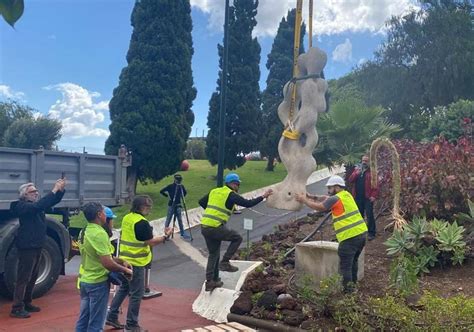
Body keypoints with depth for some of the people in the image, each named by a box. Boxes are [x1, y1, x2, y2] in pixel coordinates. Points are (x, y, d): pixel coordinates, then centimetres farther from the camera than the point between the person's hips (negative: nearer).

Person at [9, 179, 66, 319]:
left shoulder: (35, 205, 12)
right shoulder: (23, 206, -14)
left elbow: (54, 201, 11)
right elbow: (39, 206, -32)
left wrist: (61, 189, -8)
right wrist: (54, 190, -31)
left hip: (37, 246, 9)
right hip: (27, 247, -9)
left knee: (33, 277, 15)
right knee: (23, 278, -6)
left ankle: (26, 303, 26)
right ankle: (17, 308, -2)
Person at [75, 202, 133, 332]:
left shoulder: (84, 232, 7)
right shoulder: (100, 234, -21)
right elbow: (107, 263, -26)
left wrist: (121, 261, 7)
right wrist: (125, 270, -11)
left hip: (84, 281, 9)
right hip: (98, 282, -9)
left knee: (83, 320, 16)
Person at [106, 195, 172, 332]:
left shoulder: (126, 218, 7)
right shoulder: (142, 222, -20)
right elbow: (150, 242, -18)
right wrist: (166, 236, -7)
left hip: (124, 259, 9)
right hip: (136, 262, -9)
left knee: (123, 288, 21)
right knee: (136, 293, 1)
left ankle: (112, 317, 26)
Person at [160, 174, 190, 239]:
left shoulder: (181, 187, 2)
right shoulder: (170, 186, -9)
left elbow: (185, 192, 22)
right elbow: (161, 191, -4)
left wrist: (182, 197, 9)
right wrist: (168, 196, -2)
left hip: (178, 205, 4)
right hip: (171, 205, -4)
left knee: (180, 220, 6)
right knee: (168, 219, 1)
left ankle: (182, 233, 10)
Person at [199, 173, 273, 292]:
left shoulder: (214, 191, 17)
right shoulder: (231, 195, -4)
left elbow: (201, 202, 23)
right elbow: (247, 203, -10)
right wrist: (263, 196, -3)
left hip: (204, 227, 8)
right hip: (215, 228, -7)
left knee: (213, 254, 19)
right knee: (237, 238, 11)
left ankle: (210, 282, 22)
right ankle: (224, 262, 5)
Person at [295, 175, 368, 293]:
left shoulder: (336, 199, -10)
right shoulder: (347, 195, 17)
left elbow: (318, 207, -10)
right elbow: (326, 198, 22)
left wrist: (304, 200, 2)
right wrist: (312, 197, 14)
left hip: (350, 237, -9)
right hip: (361, 232, 9)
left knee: (345, 266, -2)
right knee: (353, 261, 23)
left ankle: (348, 289, 0)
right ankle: (353, 284, 32)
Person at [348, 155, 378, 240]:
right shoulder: (357, 169, 14)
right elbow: (350, 180, 5)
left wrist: (373, 195, -17)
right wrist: (356, 173, -13)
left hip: (368, 197, -5)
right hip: (358, 197, 5)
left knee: (369, 215, -6)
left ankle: (371, 233, 0)